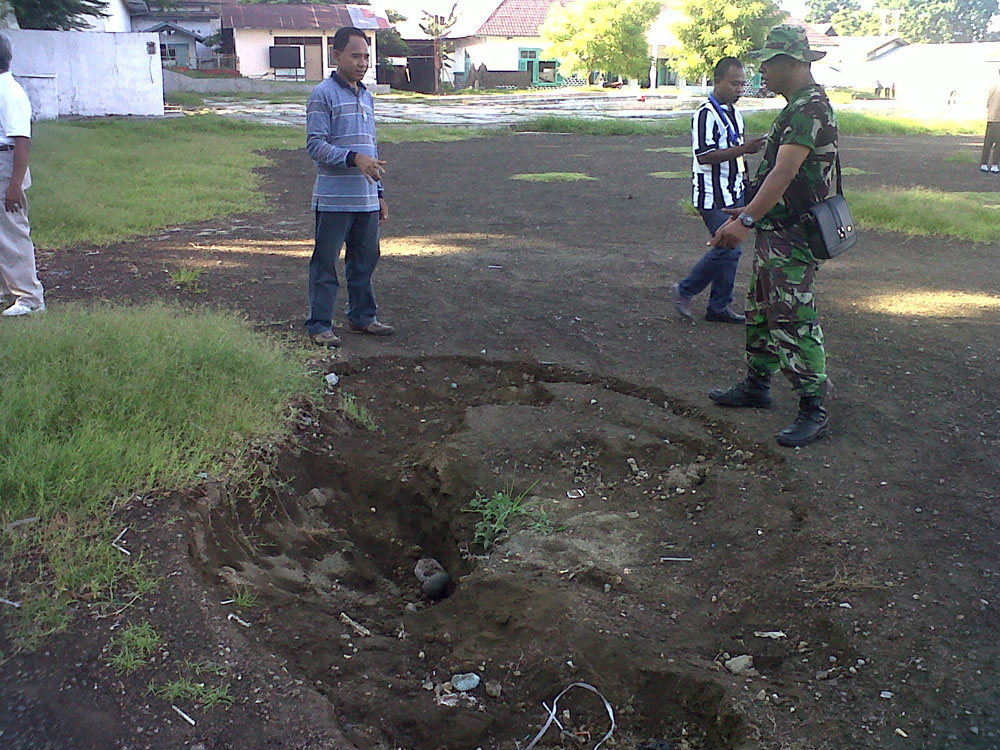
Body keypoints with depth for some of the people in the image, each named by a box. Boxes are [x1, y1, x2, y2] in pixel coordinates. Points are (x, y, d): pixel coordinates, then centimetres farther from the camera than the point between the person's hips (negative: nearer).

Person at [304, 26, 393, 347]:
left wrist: (379, 193, 21)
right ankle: (319, 324, 7)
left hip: (366, 199, 7)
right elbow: (315, 144, -13)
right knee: (326, 263, -1)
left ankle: (362, 317, 27)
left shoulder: (367, 97, 17)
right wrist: (353, 159, -25)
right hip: (334, 198, -7)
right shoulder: (323, 95, -6)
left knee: (365, 260, 14)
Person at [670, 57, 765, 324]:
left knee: (730, 250, 9)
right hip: (713, 196, -9)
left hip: (733, 194, 9)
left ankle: (719, 307, 17)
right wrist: (744, 149, -29)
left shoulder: (734, 112, 15)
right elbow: (705, 156, -24)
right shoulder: (706, 114, -15)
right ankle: (684, 291, 4)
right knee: (728, 249, -12)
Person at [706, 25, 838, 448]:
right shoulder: (799, 106, 15)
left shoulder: (810, 107, -18)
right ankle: (756, 386, 33)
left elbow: (785, 172, -28)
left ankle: (813, 411, -1)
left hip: (791, 238, -11)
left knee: (794, 322, -8)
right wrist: (752, 211, 26)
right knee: (760, 313, 19)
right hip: (776, 231, 11)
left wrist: (746, 221, -33)